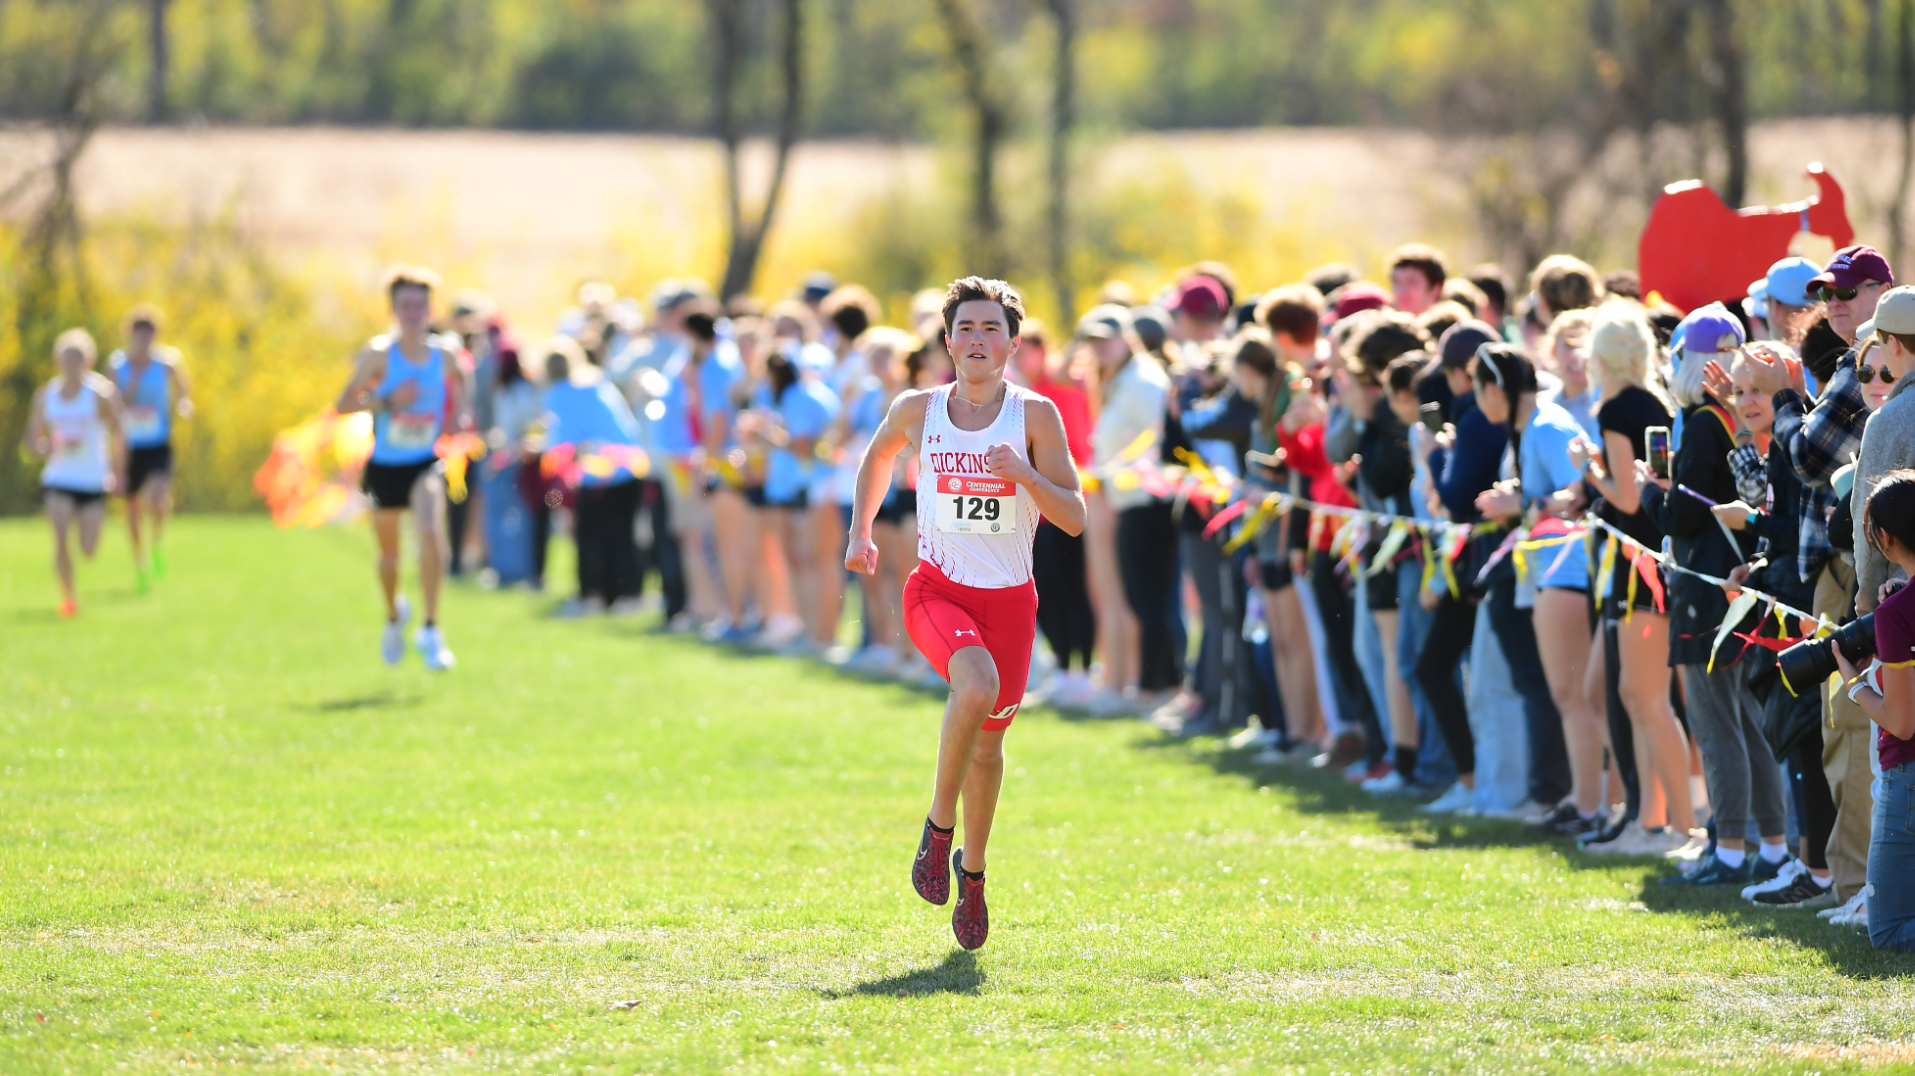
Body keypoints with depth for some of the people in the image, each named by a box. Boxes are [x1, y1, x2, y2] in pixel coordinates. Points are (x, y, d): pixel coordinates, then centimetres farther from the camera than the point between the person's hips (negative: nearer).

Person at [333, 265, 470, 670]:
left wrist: (460, 416, 3)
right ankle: (394, 616, 46)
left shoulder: (444, 355, -3)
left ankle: (431, 630, -20)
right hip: (385, 465, 0)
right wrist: (387, 400, -24)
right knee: (389, 552, 14)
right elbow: (343, 404, -11)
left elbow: (457, 383, 21)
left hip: (427, 463, 0)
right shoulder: (379, 354, -10)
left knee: (430, 530, -27)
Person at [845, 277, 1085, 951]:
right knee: (977, 686, -31)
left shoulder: (1035, 415, -4)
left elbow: (1074, 518, -7)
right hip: (937, 589, -1)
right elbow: (877, 457, 24)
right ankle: (938, 827, -12)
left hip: (1008, 598, 1)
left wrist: (1023, 475, -22)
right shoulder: (918, 412, 0)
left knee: (988, 744, 9)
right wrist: (861, 531, 18)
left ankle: (972, 872, 34)